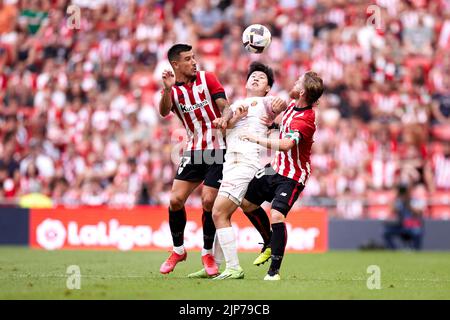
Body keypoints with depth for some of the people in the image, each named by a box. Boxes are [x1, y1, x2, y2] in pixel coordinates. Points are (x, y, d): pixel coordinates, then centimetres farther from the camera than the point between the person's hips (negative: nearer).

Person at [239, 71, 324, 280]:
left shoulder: (304, 120, -28)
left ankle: (274, 270, -14)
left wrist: (257, 140, -33)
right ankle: (270, 244, 36)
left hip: (293, 176, -10)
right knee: (247, 203, 15)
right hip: (277, 167, 10)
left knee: (276, 216, -24)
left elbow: (285, 145, -42)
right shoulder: (294, 104, -1)